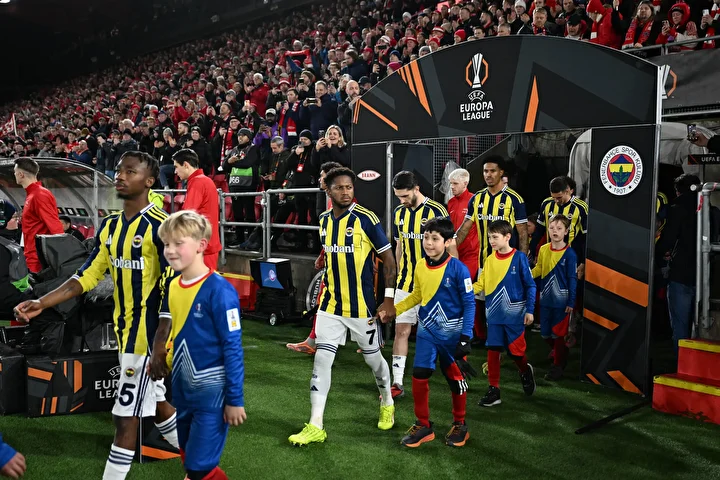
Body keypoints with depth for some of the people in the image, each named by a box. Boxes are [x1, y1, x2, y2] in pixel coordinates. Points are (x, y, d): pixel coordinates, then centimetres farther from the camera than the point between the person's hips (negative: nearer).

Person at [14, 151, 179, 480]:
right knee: (155, 403, 20)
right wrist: (42, 303, 3)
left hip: (148, 332, -8)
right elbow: (89, 275, 11)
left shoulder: (161, 225, -16)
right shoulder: (109, 226, 8)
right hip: (124, 330, 8)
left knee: (126, 415, -2)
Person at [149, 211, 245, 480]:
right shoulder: (173, 287, 2)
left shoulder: (219, 290, -19)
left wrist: (235, 399, -15)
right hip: (181, 388, 7)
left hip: (211, 391, -7)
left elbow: (233, 347, -17)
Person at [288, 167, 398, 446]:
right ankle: (315, 426, 5)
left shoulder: (366, 219, -13)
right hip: (331, 305, 4)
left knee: (373, 357, 12)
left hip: (362, 305, -4)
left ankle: (387, 404, 39)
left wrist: (389, 300, -13)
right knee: (322, 359, -1)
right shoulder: (324, 221, 4)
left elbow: (389, 259, -9)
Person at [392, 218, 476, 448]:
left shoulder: (458, 269, -18)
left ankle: (459, 425, 31)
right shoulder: (420, 266, -2)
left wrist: (465, 337, -16)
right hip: (427, 331, 4)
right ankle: (423, 425, 15)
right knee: (419, 375, -3)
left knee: (456, 378, 10)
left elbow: (469, 303, -13)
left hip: (452, 333, -4)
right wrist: (394, 309, 4)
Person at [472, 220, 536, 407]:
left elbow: (530, 285, -5)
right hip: (494, 315, 4)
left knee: (516, 351, 5)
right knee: (493, 351, 3)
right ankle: (494, 390, 13)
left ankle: (526, 372, 38)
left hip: (515, 314, -3)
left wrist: (530, 310, -8)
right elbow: (480, 283, 2)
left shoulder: (519, 258, -9)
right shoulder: (489, 260, 2)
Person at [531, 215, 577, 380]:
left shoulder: (569, 253, -13)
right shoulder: (543, 249, -1)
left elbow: (572, 279, -10)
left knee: (558, 334, 5)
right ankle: (558, 352, 41)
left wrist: (571, 302, -11)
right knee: (545, 333, 13)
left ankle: (558, 365, 20)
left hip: (562, 301, -4)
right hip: (546, 299, 5)